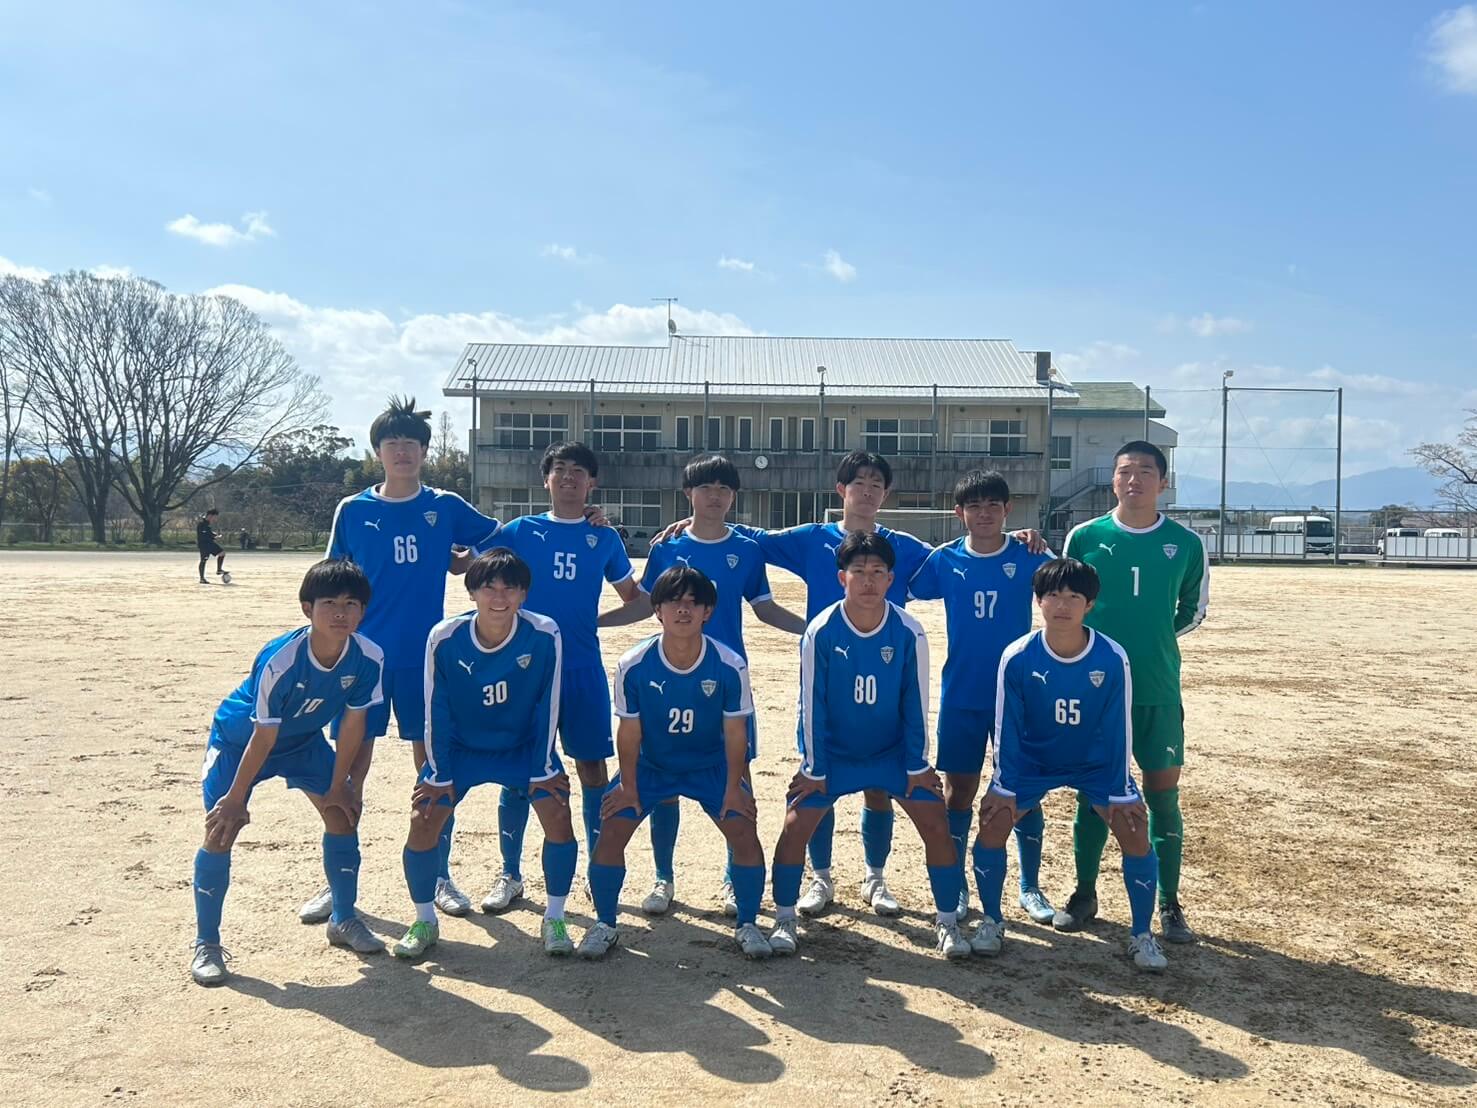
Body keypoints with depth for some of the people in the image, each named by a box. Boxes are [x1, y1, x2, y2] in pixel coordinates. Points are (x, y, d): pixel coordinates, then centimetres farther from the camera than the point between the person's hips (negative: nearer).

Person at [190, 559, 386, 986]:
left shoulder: (368, 658, -26)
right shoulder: (279, 661, -37)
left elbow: (352, 722, -12)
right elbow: (263, 737, -27)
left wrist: (338, 785, -6)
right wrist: (236, 799, -18)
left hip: (303, 741, 5)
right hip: (239, 738, -4)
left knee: (343, 813, 1)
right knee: (222, 828, -12)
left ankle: (343, 920, 20)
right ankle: (206, 944, 4)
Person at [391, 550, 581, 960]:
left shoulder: (545, 635, -24)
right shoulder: (444, 638, -24)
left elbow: (548, 707, -14)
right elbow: (436, 710, -13)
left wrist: (542, 770, -10)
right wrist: (439, 776, -9)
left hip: (524, 746, 0)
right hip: (460, 747, 0)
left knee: (559, 817, -15)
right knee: (423, 822, -11)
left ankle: (554, 919, 5)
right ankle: (424, 922, 12)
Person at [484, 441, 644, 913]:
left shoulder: (604, 538, 7)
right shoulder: (519, 531, 5)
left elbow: (634, 599, 15)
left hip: (583, 670, 1)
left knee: (591, 767, 5)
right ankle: (510, 876, 16)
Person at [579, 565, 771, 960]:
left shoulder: (730, 666, -22)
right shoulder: (634, 665, -22)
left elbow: (735, 732, -11)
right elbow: (629, 731, -11)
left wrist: (733, 787, -9)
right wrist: (628, 786, -7)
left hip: (711, 766, 0)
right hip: (649, 765, 0)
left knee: (744, 830, -14)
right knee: (611, 830, -13)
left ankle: (747, 925, 9)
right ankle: (604, 924, 11)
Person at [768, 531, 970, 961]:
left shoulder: (909, 632, -18)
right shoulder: (820, 632, -20)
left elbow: (916, 702, -8)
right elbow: (813, 704, -13)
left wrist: (917, 766, -4)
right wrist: (814, 769, -8)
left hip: (894, 752, 1)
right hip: (834, 753, -1)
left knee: (936, 825, -6)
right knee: (795, 826, -9)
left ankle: (948, 922, 12)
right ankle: (784, 920, 10)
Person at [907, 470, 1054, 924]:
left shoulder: (1028, 558, -4)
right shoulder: (945, 560, -1)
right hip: (961, 696, 1)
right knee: (959, 789, 7)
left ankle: (1030, 889, 22)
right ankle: (957, 888, 21)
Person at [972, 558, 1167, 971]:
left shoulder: (1112, 659, -23)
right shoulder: (1017, 657, -23)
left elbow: (1117, 730, -14)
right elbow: (1007, 727, -13)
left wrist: (1119, 792, -11)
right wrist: (1005, 787, -13)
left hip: (1096, 763, 0)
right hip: (1031, 761, 0)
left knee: (1136, 832, -12)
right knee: (992, 823, -13)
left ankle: (1142, 934, 9)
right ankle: (991, 920, 9)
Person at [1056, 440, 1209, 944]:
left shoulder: (1186, 544, 0)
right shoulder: (1084, 537, -1)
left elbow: (1193, 611, 12)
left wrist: (1151, 639, 3)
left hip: (1157, 690, 0)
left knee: (1163, 793, 4)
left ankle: (1169, 904, 17)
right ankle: (1084, 893, 23)